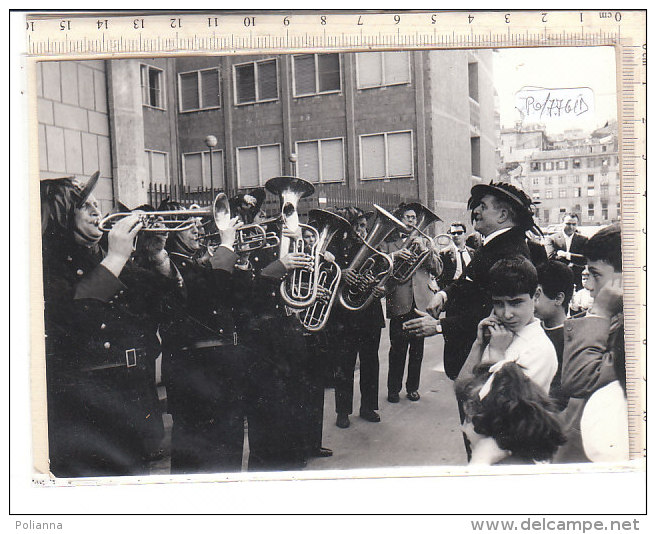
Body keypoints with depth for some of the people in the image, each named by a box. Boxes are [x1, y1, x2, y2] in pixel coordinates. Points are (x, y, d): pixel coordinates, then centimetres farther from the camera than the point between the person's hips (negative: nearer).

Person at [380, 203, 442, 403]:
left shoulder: (424, 242, 18)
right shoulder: (388, 242, 9)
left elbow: (438, 270, 8)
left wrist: (424, 250, -4)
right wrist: (395, 255, -19)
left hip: (421, 302, 3)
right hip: (399, 302, -2)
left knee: (417, 349, 7)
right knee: (397, 350, 0)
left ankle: (413, 387, 20)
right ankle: (393, 389, 12)